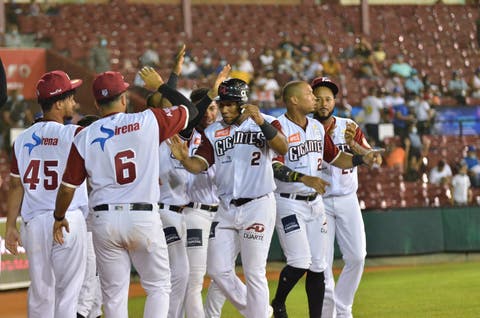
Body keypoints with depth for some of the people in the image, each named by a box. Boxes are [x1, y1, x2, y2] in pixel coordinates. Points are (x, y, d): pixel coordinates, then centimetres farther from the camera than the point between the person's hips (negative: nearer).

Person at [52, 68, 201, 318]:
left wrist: (59, 218, 22)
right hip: (144, 218, -1)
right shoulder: (148, 121, -3)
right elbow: (190, 110, 11)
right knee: (158, 287, 10)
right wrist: (160, 86, 23)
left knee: (114, 294, 9)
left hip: (104, 221, 1)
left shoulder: (84, 137, 1)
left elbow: (67, 187, 5)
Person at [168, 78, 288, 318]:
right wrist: (184, 158, -23)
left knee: (254, 273, -6)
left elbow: (283, 148, -21)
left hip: (258, 206, -5)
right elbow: (199, 165, 0)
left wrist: (261, 122, -37)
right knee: (217, 270, 3)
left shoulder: (265, 123, -3)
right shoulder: (213, 132, 10)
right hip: (226, 208, 5)